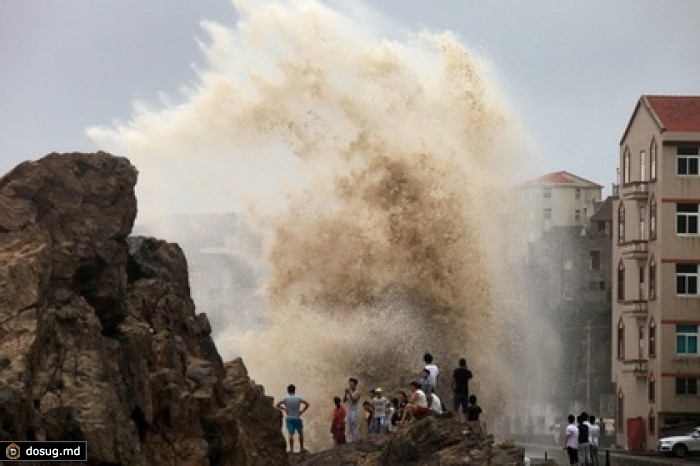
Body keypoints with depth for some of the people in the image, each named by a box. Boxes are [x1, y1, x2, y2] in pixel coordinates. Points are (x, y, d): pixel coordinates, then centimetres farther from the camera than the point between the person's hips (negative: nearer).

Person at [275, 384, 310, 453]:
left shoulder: (285, 398, -3)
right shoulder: (298, 398, -4)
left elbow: (277, 405, -8)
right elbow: (307, 404, -7)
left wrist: (284, 409, 1)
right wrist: (302, 411, -1)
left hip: (289, 419, 0)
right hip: (297, 418, 0)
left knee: (291, 434, -3)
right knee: (301, 433, 14)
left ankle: (291, 449, -11)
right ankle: (301, 448, 13)